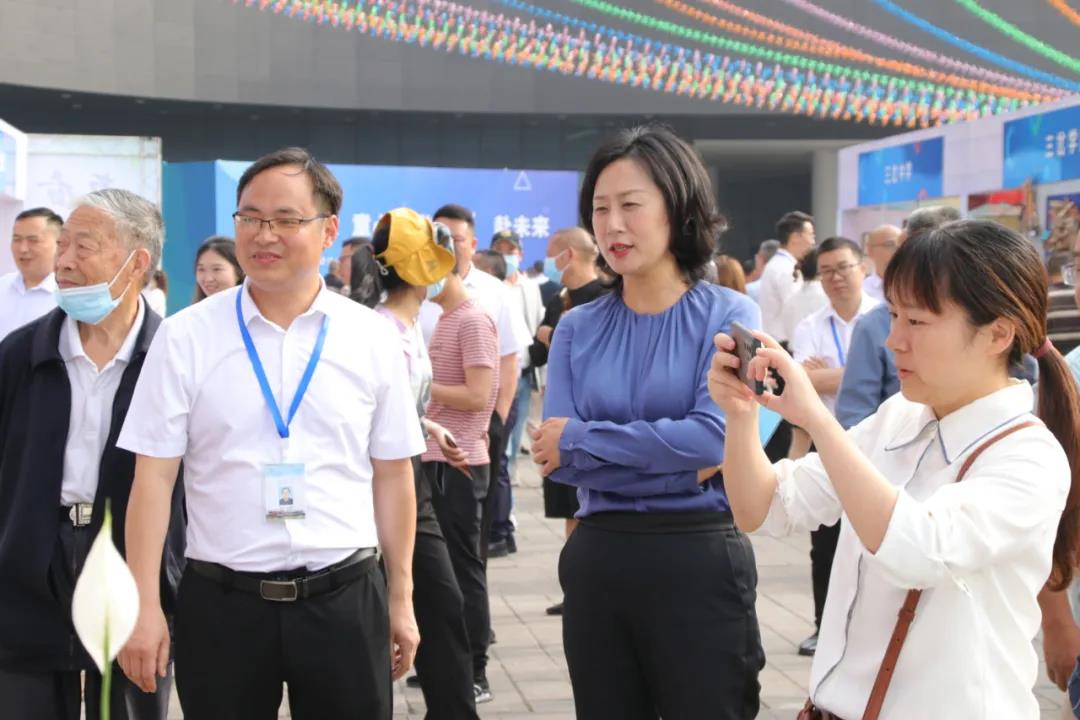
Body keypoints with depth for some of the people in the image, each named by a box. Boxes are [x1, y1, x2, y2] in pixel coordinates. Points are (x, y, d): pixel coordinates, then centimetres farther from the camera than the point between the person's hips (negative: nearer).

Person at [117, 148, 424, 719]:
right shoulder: (185, 337, -1)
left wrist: (400, 599, 8)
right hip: (221, 601, -1)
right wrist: (143, 605, -5)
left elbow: (392, 475, 6)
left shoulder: (373, 338, 2)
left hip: (347, 599, 1)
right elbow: (153, 475, -2)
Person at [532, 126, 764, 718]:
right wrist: (677, 462, -14)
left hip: (700, 560, -3)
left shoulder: (728, 315, -4)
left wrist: (579, 438, -12)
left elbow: (714, 437, -18)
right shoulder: (577, 328, 5)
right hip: (597, 559, 4)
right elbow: (556, 459, -5)